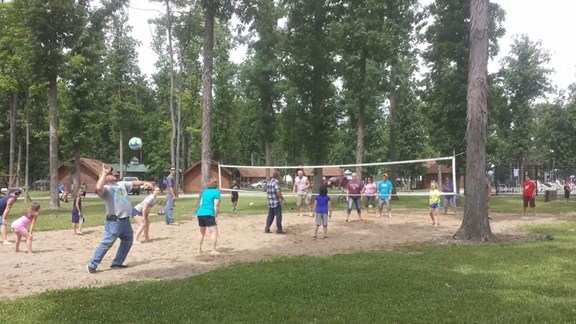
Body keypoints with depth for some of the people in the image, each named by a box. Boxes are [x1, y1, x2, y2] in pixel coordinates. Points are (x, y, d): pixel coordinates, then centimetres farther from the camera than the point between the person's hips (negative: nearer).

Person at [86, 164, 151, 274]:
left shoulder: (121, 184, 14)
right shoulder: (106, 188, -10)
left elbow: (133, 183, 26)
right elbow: (98, 188, -33)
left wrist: (144, 182, 13)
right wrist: (104, 172, -23)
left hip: (126, 220, 8)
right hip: (114, 221, -8)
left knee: (127, 241, 18)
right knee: (106, 244, -7)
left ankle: (117, 263, 29)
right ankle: (92, 265, 3)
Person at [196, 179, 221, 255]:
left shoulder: (205, 191, 17)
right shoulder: (216, 192, -2)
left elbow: (201, 203, 17)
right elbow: (216, 205, -9)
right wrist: (216, 216, -5)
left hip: (200, 213, 7)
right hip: (209, 214, -7)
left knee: (202, 232, 23)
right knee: (214, 232, -4)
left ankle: (199, 249, 29)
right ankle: (213, 251, -14)